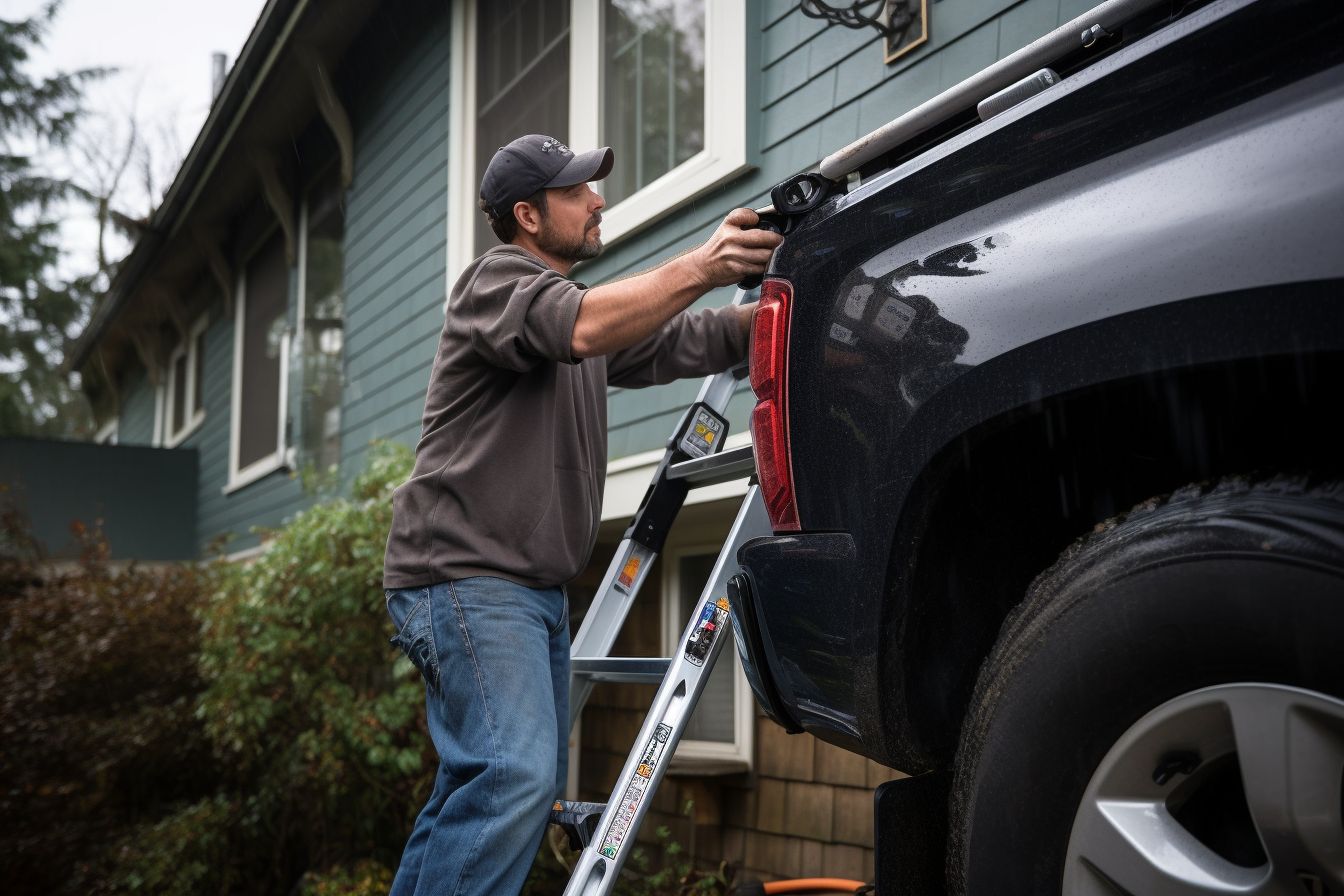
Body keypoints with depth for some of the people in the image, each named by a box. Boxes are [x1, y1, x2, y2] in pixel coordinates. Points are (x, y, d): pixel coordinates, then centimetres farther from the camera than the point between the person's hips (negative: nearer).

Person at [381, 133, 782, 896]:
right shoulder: (499, 280, -6)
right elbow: (583, 328, -27)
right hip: (467, 576, -10)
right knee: (513, 775, -22)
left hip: (538, 587, 10)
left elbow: (682, 342, 10)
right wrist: (699, 268, -33)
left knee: (533, 784, 11)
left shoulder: (586, 302, 22)